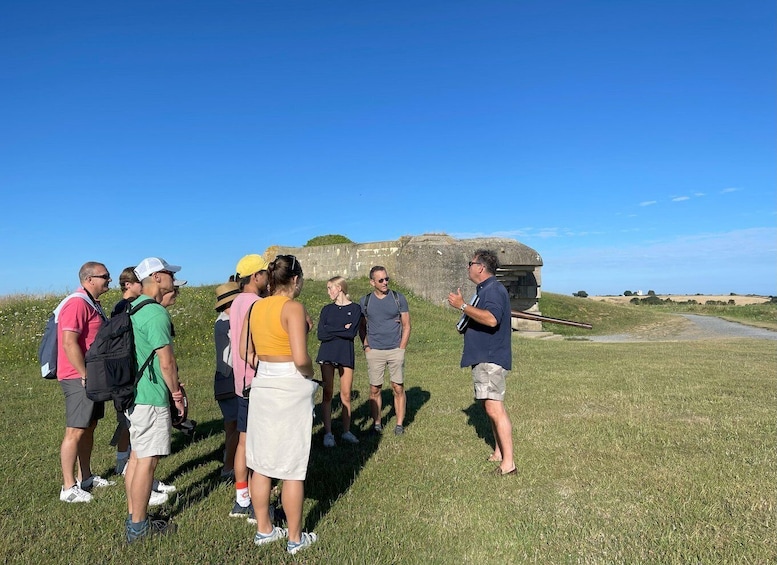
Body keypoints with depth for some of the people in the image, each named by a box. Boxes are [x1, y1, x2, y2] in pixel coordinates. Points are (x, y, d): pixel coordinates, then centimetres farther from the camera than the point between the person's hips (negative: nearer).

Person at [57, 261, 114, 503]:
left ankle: (85, 477, 27)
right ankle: (68, 488, 5)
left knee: (89, 428, 16)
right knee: (75, 432, -4)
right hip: (79, 379, -10)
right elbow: (69, 343, -24)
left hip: (92, 377, 10)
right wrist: (86, 376, -20)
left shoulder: (92, 304, 15)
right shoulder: (77, 304, -17)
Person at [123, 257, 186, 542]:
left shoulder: (134, 307, 12)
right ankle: (138, 527, 11)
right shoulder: (156, 313, -18)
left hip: (133, 393, 10)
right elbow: (167, 361, -18)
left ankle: (133, 516, 30)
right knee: (147, 460, 0)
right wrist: (177, 394, -7)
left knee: (137, 455, 18)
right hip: (151, 398, -10)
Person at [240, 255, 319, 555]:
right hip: (291, 387, -7)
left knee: (262, 462, 16)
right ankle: (295, 538, 19)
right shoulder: (293, 308, -16)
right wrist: (310, 373, -4)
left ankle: (263, 529, 30)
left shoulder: (255, 307, 5)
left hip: (262, 385, 7)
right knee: (292, 467, 6)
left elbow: (245, 353, 10)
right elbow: (300, 358, -23)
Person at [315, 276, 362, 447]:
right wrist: (342, 330, -7)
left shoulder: (355, 309, 3)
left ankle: (346, 431, 15)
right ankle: (328, 433, 9)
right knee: (327, 394, 1)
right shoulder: (327, 309, 9)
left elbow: (352, 333, -11)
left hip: (346, 355, -1)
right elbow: (321, 334, -4)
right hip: (327, 355, 2)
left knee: (346, 395, 2)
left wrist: (331, 331, -7)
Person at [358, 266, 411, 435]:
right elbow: (362, 327, 12)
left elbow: (406, 326, 5)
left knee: (398, 388, 1)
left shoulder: (398, 298, 3)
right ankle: (376, 423, 15)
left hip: (396, 350, 0)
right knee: (374, 389, 4)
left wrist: (401, 348, -2)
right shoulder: (365, 301, 5)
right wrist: (366, 347, 0)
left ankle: (399, 424, 11)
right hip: (374, 352, 1)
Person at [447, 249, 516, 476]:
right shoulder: (485, 290, 18)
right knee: (490, 407, 17)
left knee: (494, 408, -14)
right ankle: (499, 452, 28)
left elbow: (491, 319, -33)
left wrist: (462, 306, -29)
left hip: (491, 359, -11)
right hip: (483, 358, 11)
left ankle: (508, 463, -10)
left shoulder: (494, 289, -15)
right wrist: (463, 307, 22)